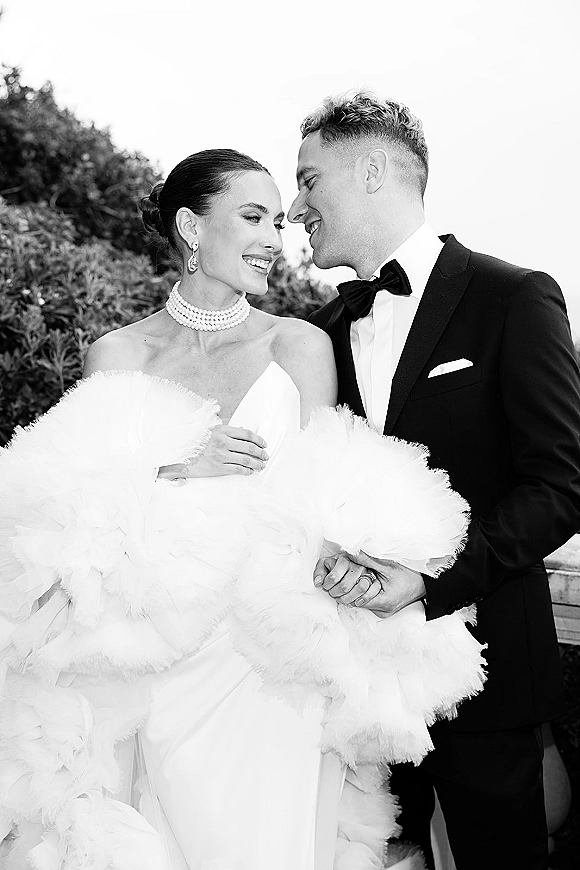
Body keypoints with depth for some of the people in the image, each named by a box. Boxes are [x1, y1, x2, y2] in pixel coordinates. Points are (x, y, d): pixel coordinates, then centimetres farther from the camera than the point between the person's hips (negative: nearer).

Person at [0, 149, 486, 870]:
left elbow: (319, 495, -2)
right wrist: (179, 474, -17)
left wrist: (349, 557, -22)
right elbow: (75, 505, -1)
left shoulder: (301, 345, 2)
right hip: (148, 663, 1)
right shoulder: (117, 355, 4)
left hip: (270, 651, 0)